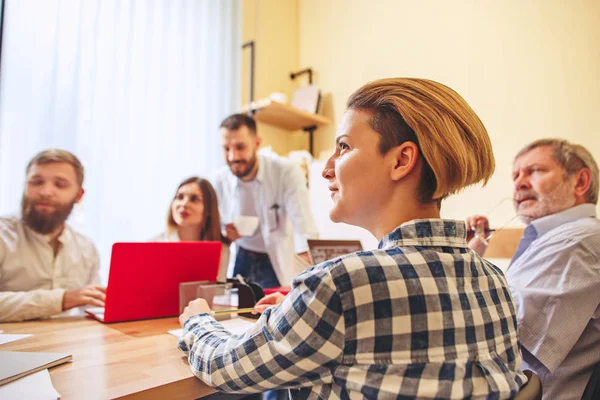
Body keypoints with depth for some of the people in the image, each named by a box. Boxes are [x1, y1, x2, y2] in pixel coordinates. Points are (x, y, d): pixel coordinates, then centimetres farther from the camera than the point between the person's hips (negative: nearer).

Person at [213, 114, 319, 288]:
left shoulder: (287, 172, -17)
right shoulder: (220, 180, -5)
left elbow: (303, 224, -26)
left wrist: (310, 276, -39)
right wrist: (223, 233, -18)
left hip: (279, 264, -3)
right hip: (240, 262, 3)